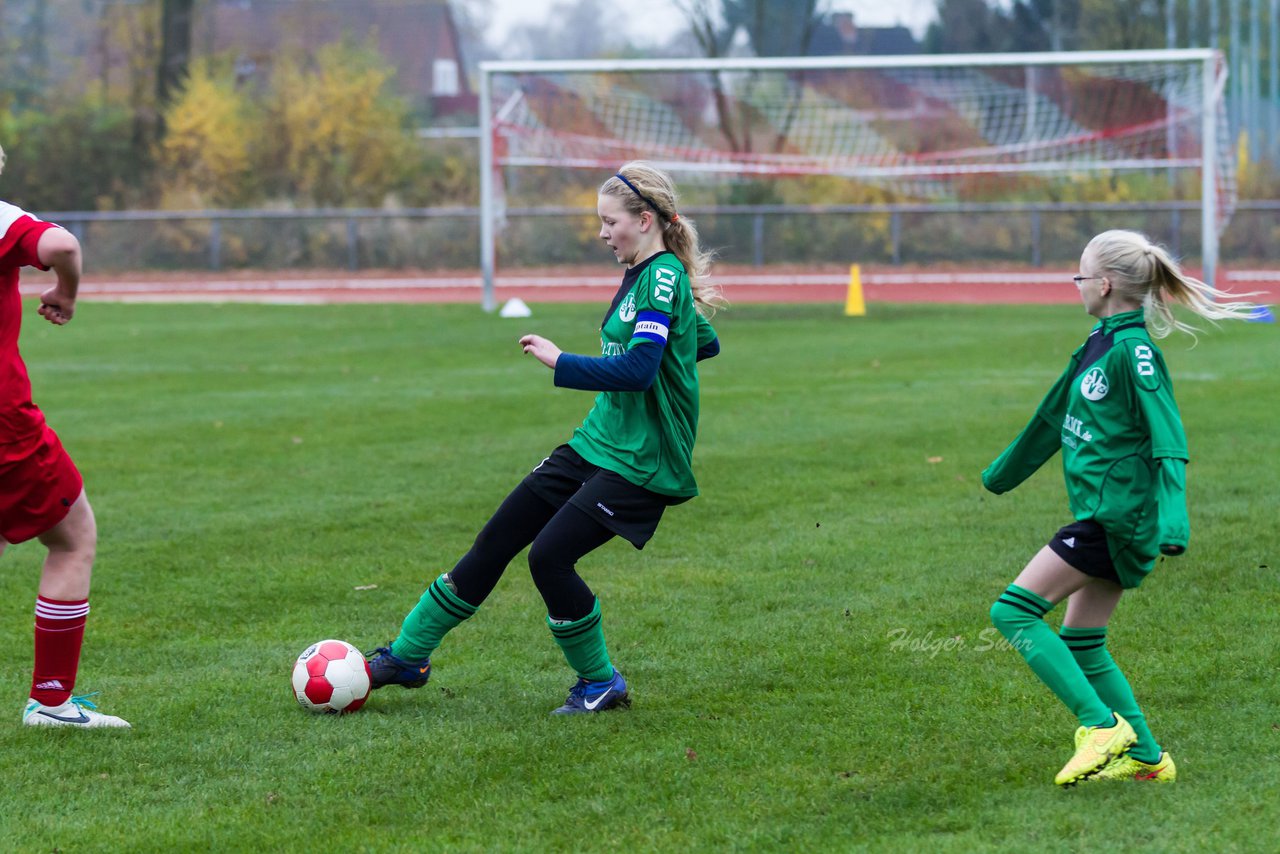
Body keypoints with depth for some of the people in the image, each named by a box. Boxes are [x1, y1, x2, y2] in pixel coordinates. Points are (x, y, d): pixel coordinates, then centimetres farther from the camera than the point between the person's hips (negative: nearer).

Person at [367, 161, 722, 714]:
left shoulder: (664, 277, -17)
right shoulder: (644, 275, 13)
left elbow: (639, 368, -28)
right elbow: (706, 343, 28)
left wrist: (560, 362, -22)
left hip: (641, 462, -10)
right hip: (597, 442, 10)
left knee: (549, 555, -19)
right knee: (496, 540, 5)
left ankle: (601, 684, 1)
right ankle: (407, 657, 13)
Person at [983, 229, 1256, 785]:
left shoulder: (1133, 350, -16)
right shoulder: (1100, 343, 12)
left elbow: (1168, 441, -23)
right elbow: (1055, 416, 27)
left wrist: (1171, 520, -34)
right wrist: (1004, 471, 39)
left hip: (1117, 515, -10)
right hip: (1102, 515, 10)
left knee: (1013, 612, -11)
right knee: (1080, 643, 13)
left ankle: (1102, 725, -15)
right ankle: (1145, 757, 15)